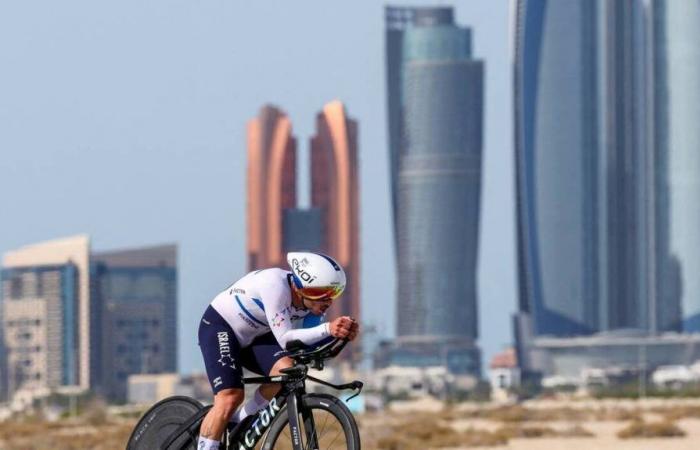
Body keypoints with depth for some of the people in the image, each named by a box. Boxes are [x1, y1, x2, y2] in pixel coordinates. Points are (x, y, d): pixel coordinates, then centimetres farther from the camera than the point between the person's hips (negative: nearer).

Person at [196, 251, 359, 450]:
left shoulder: (313, 300, -13)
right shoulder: (276, 285, -34)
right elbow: (285, 339, -36)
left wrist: (342, 332, -31)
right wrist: (328, 329, -46)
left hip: (252, 336, 7)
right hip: (220, 327, -7)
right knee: (230, 397, -23)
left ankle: (239, 423, -1)